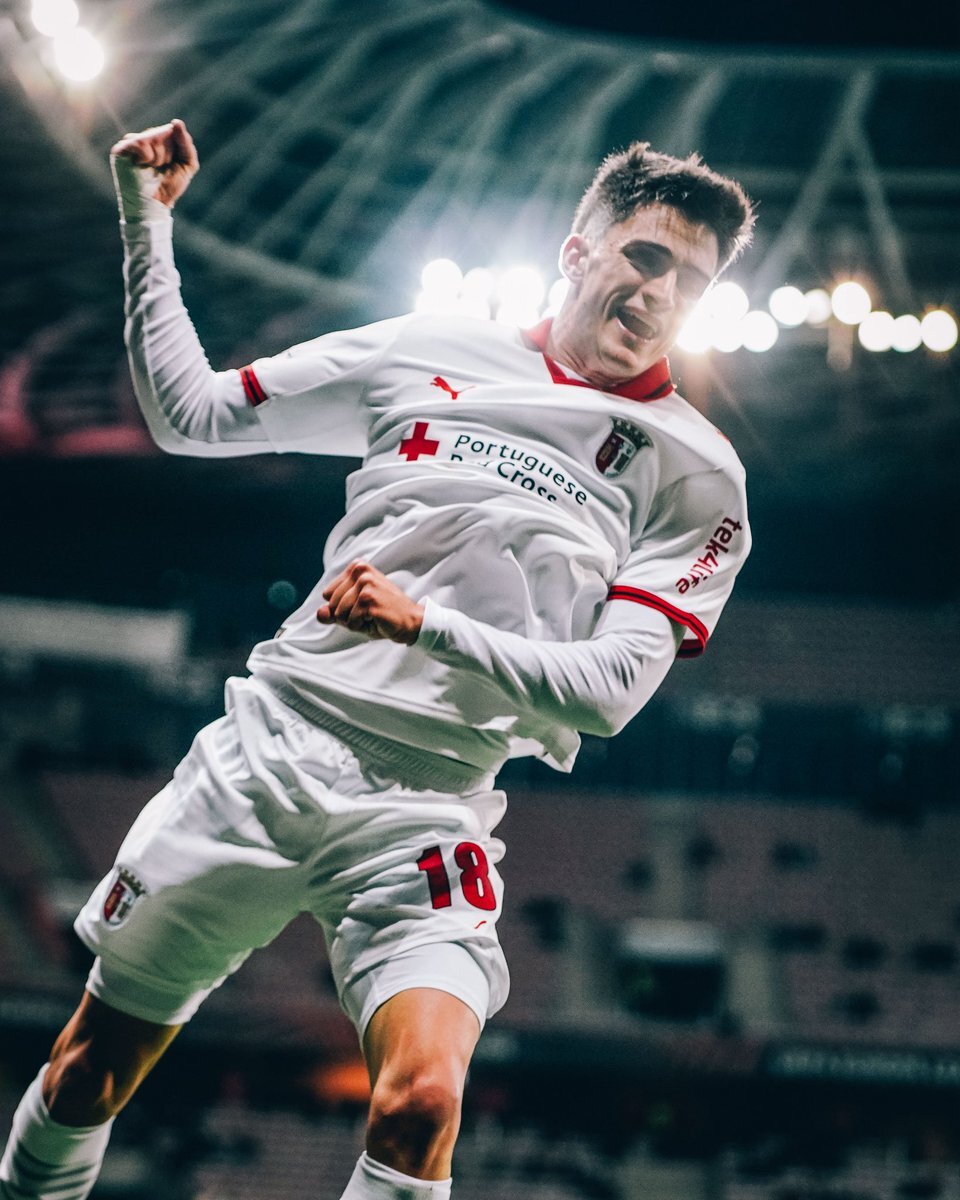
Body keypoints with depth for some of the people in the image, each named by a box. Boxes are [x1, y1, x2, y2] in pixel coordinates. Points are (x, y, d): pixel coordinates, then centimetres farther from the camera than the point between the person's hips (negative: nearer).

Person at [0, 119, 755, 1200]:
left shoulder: (696, 478, 2)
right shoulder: (428, 350, 8)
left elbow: (609, 687, -7)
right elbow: (187, 413, 15)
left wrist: (426, 623, -19)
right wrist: (146, 218, 9)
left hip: (431, 806, -2)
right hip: (268, 743, 2)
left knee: (419, 1104, -26)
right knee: (90, 1068, 6)